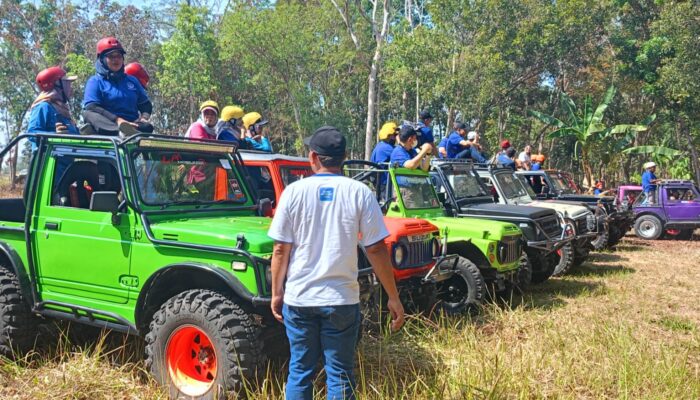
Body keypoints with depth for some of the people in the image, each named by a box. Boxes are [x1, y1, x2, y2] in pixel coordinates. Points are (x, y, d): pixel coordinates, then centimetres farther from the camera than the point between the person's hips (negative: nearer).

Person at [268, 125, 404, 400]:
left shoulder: (294, 191, -3)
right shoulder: (359, 193, -5)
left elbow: (281, 249, -2)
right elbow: (376, 249, -6)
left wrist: (276, 293, 9)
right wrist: (393, 297, 2)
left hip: (299, 298, 1)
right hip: (341, 298, -1)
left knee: (299, 372, 13)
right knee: (340, 376, 9)